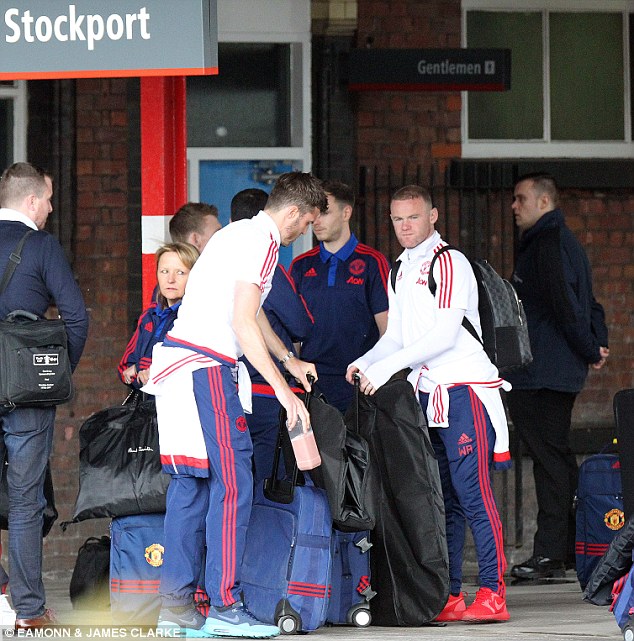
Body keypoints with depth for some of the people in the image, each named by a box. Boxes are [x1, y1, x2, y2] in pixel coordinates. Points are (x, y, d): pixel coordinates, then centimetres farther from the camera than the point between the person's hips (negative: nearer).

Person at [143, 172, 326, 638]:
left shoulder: (241, 234, 23)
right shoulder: (262, 242, -9)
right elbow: (243, 323, -16)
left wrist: (288, 359, 50)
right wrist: (283, 390, -16)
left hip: (177, 364, 10)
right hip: (206, 367, -10)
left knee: (190, 484, 9)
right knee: (232, 482, -9)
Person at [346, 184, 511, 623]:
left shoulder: (449, 263, -8)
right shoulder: (401, 270, 17)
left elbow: (444, 335, -16)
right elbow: (397, 336, 19)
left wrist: (387, 367, -18)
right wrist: (366, 362, 0)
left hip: (464, 392, -8)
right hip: (425, 396, 8)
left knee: (473, 494, -12)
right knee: (440, 499, 6)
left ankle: (493, 595, -14)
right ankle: (448, 596, 7)